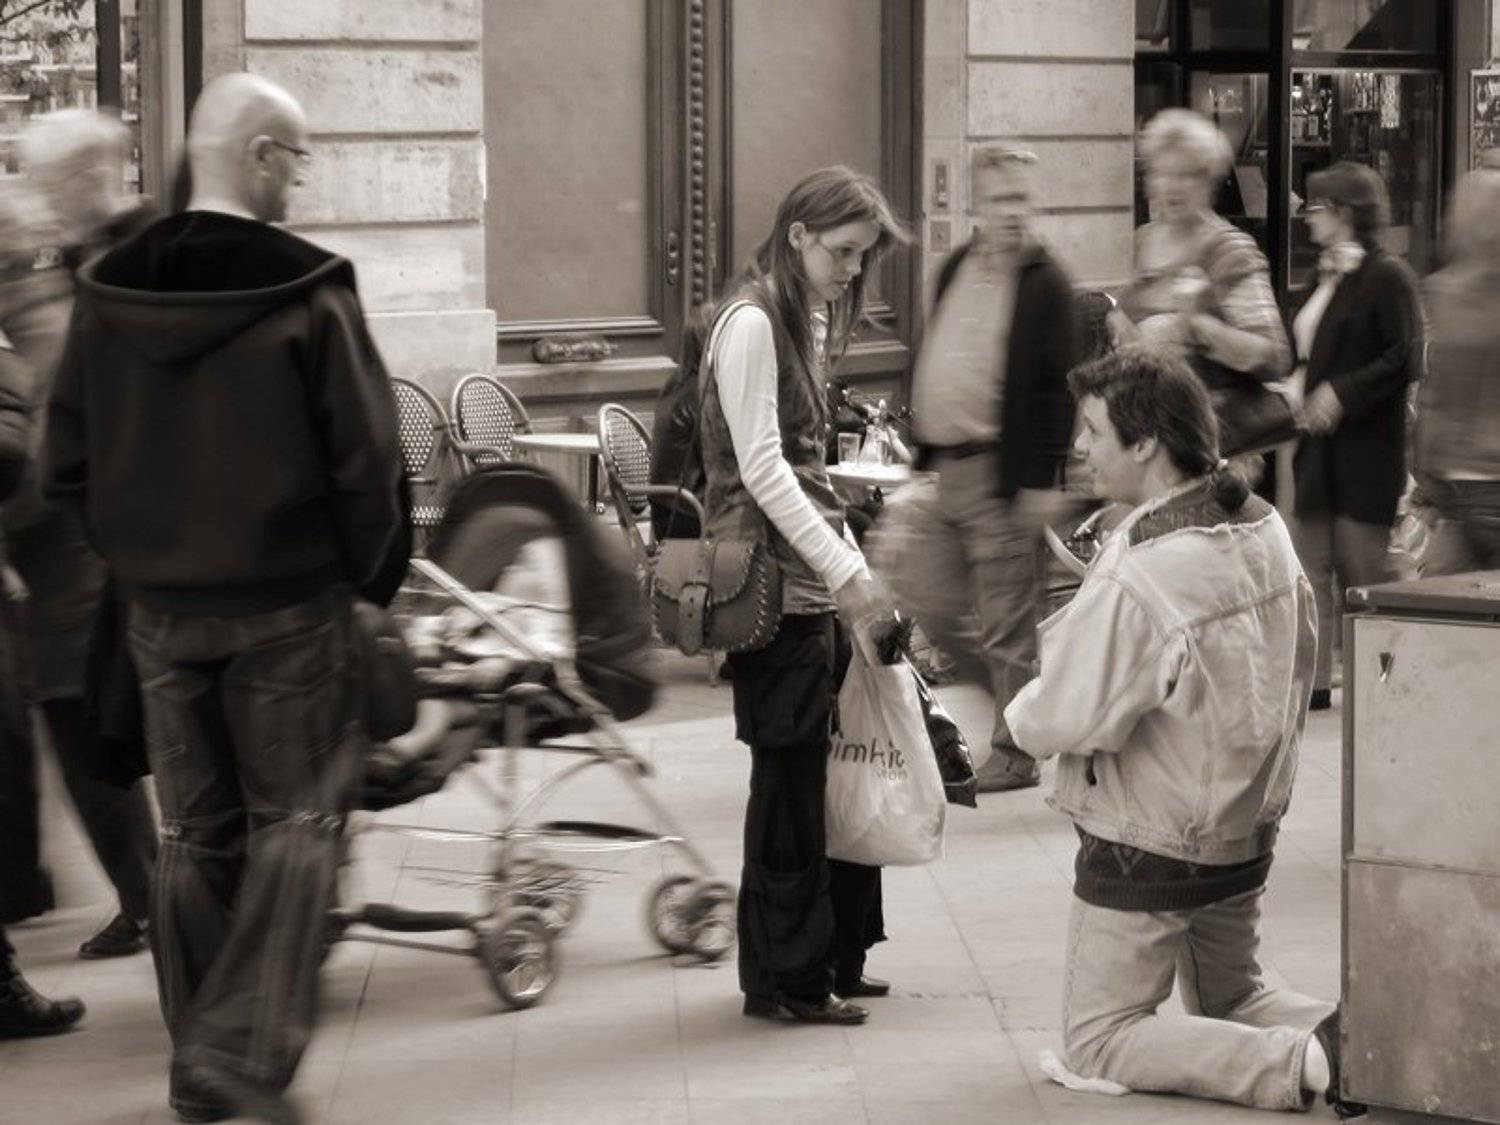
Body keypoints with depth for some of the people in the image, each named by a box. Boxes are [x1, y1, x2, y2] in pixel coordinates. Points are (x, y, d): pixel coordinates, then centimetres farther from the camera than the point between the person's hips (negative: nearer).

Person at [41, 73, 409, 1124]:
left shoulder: (108, 292, 0)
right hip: (288, 604, -5)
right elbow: (365, 457, -12)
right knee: (297, 821, 5)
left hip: (160, 606, 5)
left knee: (197, 831, 14)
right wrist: (377, 573, 3)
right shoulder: (307, 292, -15)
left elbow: (67, 464, 5)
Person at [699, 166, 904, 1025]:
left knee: (838, 769, 11)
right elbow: (761, 468, -17)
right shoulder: (751, 323, -12)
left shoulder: (807, 321, 18)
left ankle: (832, 958, 20)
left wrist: (852, 561, 14)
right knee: (791, 777, -3)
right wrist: (841, 570, -20)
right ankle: (786, 979, 5)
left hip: (820, 580, 9)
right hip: (776, 584, -9)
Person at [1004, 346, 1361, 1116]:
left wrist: (1021, 711, -4)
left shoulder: (1135, 582, -29)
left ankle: (1301, 1063, -15)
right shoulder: (1265, 530, -4)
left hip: (1146, 846, -8)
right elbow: (1299, 661, 8)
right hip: (1249, 831, 8)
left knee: (1097, 1041, 5)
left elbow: (1063, 724, -25)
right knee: (1232, 1002, 26)